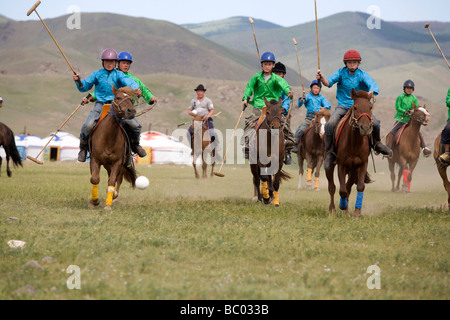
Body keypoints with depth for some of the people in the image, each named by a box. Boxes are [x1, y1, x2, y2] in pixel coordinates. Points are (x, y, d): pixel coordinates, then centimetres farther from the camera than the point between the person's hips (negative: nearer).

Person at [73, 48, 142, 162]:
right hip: (100, 104, 0)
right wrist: (78, 81, -9)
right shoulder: (97, 74, 8)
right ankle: (83, 147, 3)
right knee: (88, 125, -23)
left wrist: (135, 88, -37)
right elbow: (85, 86, 13)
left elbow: (127, 81, -16)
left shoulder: (119, 75, 4)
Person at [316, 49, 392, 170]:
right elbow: (329, 82, -12)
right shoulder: (341, 73, 0)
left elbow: (373, 84, -21)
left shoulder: (363, 75, -4)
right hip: (342, 107, 0)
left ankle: (377, 144, 13)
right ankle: (330, 153, -11)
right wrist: (322, 79, -35)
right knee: (330, 124, -26)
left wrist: (371, 92, -45)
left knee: (375, 123, -20)